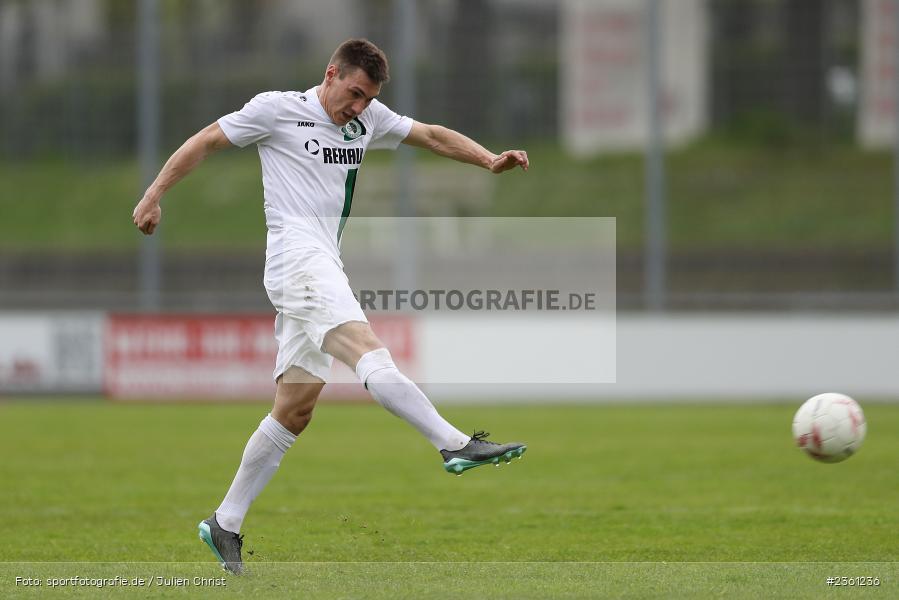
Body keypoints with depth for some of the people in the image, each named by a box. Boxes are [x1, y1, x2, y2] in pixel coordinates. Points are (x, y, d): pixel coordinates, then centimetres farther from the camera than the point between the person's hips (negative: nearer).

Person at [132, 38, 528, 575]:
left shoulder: (368, 119, 18)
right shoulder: (277, 109, 1)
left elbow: (432, 135, 21)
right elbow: (206, 142, 6)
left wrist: (489, 160, 7)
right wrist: (154, 196, 4)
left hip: (325, 269, 8)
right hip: (297, 261, -8)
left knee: (295, 411, 5)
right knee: (368, 350, -27)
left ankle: (226, 525, 11)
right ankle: (456, 445, -41)